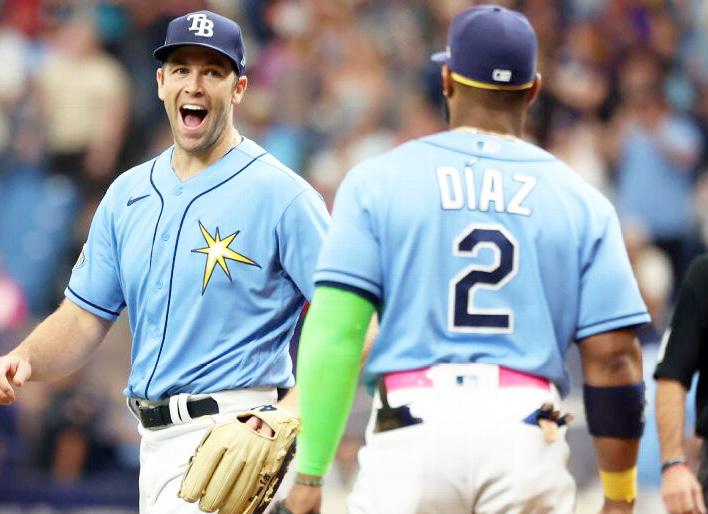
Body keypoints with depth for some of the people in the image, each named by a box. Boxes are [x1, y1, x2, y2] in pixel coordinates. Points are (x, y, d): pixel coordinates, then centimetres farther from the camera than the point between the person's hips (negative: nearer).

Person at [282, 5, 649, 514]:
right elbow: (614, 356, 3)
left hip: (414, 435, -1)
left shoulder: (378, 181, 5)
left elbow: (333, 333, -4)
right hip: (529, 440, 1)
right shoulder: (581, 202, 9)